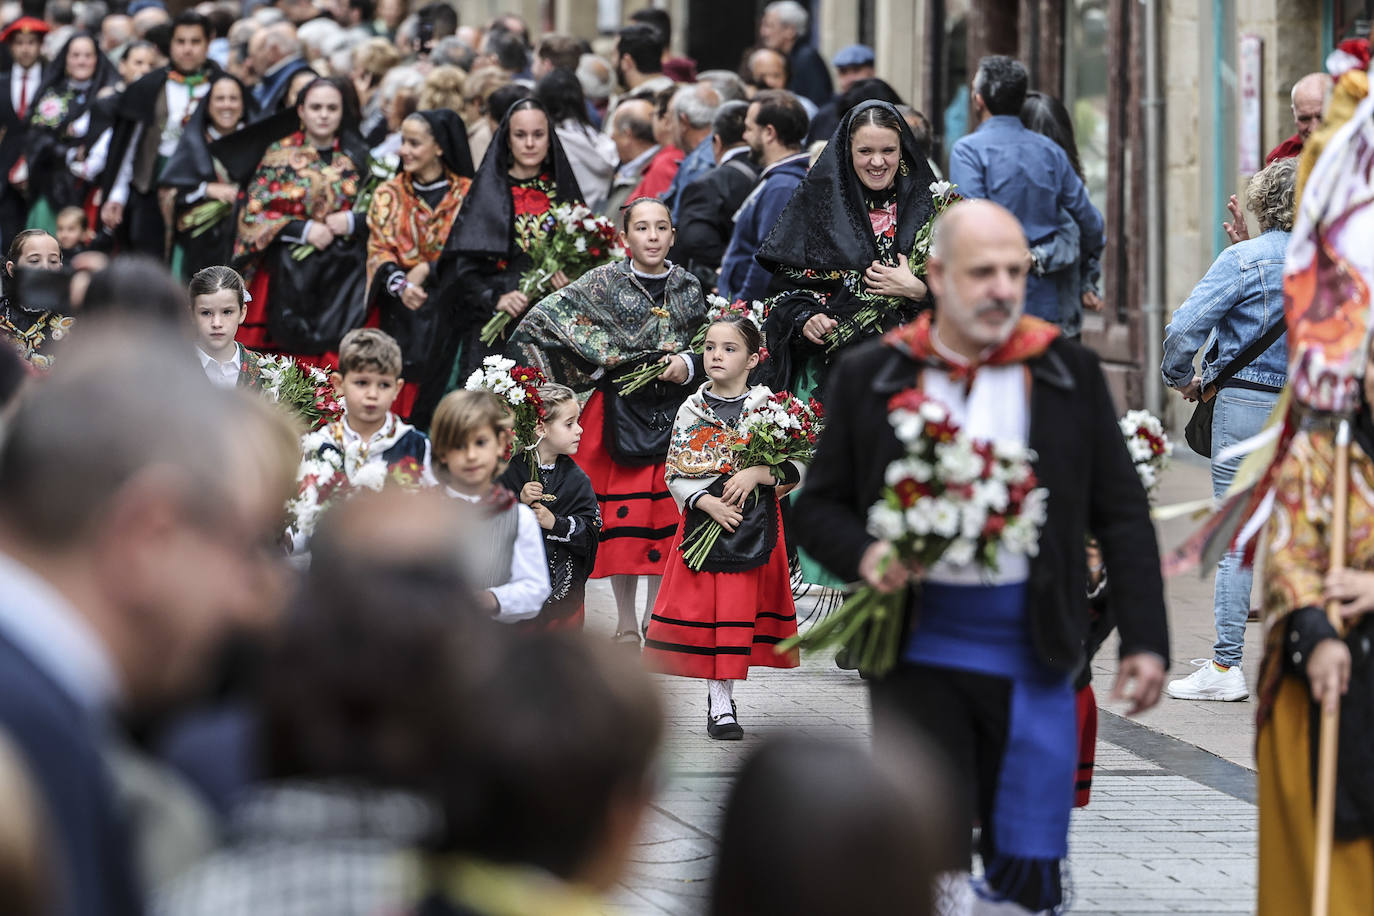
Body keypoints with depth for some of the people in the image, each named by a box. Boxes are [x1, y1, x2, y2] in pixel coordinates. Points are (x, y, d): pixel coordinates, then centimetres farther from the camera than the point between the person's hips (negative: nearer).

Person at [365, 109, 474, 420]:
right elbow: (378, 251, 4)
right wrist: (400, 285, -15)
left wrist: (426, 270, -14)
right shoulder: (389, 194, 12)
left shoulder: (468, 193, 2)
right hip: (400, 312, 2)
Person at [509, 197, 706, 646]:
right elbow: (540, 322, -4)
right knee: (621, 513, -2)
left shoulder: (689, 287, 6)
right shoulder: (603, 283, -2)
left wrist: (688, 364, -6)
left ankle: (656, 614, 15)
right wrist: (595, 365, -4)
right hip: (620, 413, -2)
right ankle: (625, 622, 7)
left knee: (669, 512, 2)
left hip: (674, 414, 2)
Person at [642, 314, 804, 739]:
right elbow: (675, 474, 4)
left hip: (754, 525, -1)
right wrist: (707, 502, -12)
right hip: (702, 518, 1)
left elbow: (797, 469, 1)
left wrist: (758, 474, -16)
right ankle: (720, 701, 6)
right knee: (704, 606, -2)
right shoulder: (692, 411, 5)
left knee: (738, 609, -3)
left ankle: (722, 697, 6)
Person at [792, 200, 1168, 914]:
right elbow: (819, 507, 9)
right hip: (918, 647, -1)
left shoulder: (1068, 375, 6)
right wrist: (865, 557, -13)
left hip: (1030, 650, 1)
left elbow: (1122, 516, 7)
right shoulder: (870, 377, 4)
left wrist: (1143, 639, 0)